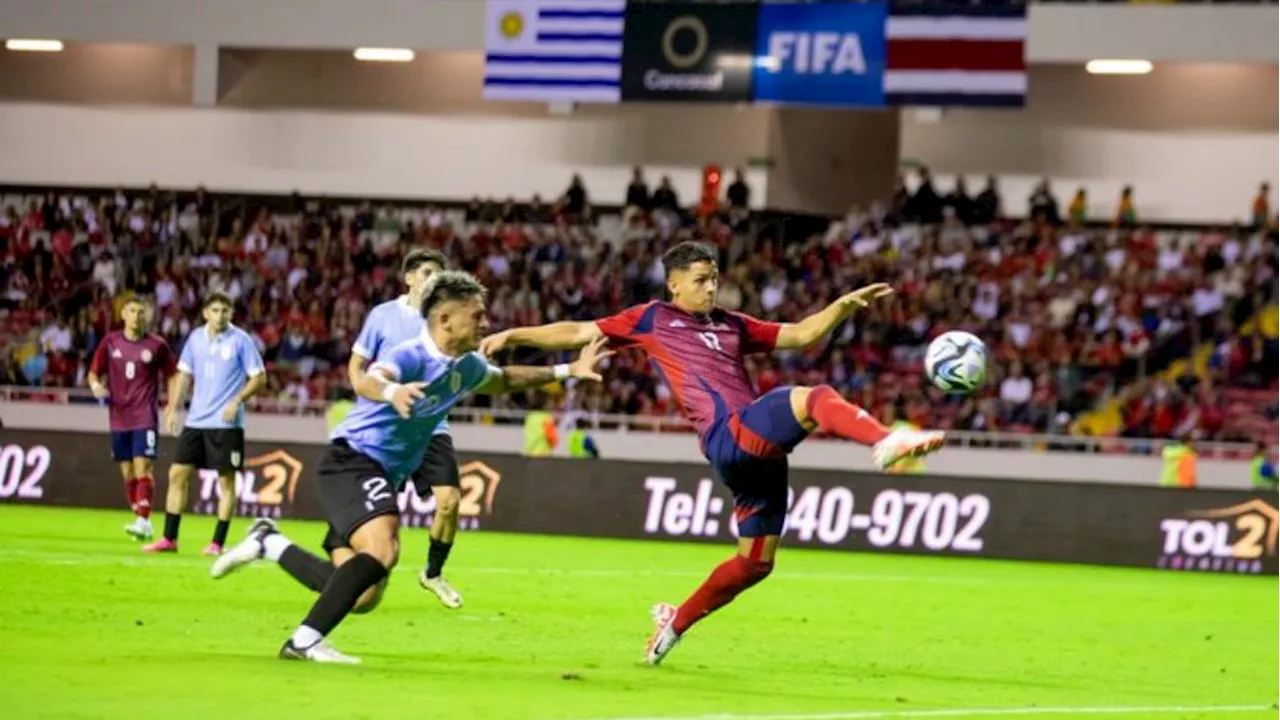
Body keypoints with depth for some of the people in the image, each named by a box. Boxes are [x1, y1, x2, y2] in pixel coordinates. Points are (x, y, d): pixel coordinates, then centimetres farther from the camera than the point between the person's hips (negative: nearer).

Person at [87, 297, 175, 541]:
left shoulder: (156, 345, -1)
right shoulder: (110, 342, 5)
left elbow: (172, 375, 8)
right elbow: (94, 372, 12)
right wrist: (96, 385, -11)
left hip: (145, 418, -4)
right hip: (119, 418, 4)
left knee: (143, 467, -15)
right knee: (128, 473, 7)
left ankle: (143, 521, -20)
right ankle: (140, 520, 15)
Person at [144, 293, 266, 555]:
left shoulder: (241, 340, -6)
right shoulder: (196, 338, 7)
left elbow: (259, 377, -5)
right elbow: (184, 374, 14)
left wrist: (237, 400, -17)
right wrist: (173, 409, 6)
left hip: (226, 423, -5)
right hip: (196, 421, 5)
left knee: (226, 480, -2)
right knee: (177, 474, 2)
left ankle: (218, 543, 3)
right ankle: (169, 538, 8)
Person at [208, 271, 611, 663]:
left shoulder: (466, 366, 6)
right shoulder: (412, 356, -21)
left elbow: (504, 380, 29)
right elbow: (368, 381, -43)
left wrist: (567, 371, 23)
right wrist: (391, 391, -66)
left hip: (383, 476, 9)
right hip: (351, 463, -9)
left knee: (362, 596, 10)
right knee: (382, 550, -33)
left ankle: (269, 544, 28)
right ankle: (305, 641, -28)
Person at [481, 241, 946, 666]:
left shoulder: (732, 326, 26)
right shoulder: (652, 320, 13)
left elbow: (801, 335, 24)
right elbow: (578, 333, 16)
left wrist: (844, 306, 10)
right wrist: (513, 336, 12)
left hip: (759, 448, 7)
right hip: (729, 437, -7)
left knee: (756, 561, 9)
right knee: (813, 399, -30)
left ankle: (677, 621, 28)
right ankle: (887, 443, -58)